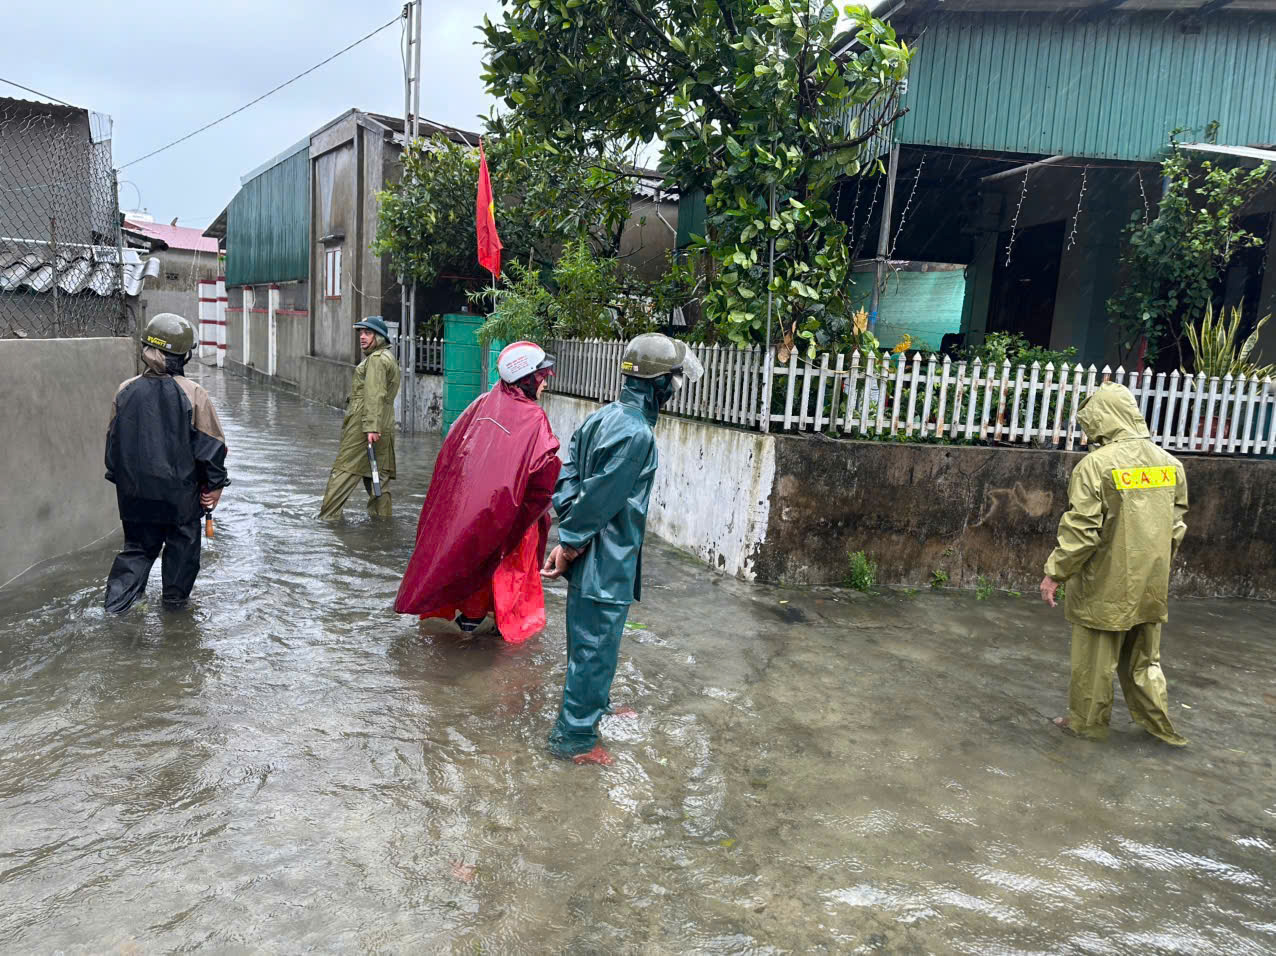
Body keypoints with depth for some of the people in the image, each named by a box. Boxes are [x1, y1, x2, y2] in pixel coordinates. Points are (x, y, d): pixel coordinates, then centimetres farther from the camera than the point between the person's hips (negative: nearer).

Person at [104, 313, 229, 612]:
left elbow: (113, 440, 7)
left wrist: (118, 477, 20)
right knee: (182, 543, 15)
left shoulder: (126, 391, -3)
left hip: (135, 492, 4)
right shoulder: (193, 394, -17)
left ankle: (118, 597, 8)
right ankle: (175, 597, 27)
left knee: (138, 544, 17)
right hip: (181, 492, -3)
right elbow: (212, 444, -12)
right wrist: (214, 484, -1)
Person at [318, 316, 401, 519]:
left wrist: (371, 427, -26)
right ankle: (381, 516, 11)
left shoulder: (376, 359, -10)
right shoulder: (388, 357, 22)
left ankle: (327, 515, -4)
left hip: (362, 426, -10)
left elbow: (374, 396, -20)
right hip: (384, 427, 10)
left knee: (344, 470, -6)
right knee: (380, 474, 9)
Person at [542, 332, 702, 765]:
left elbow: (567, 475, 5)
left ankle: (595, 705, 45)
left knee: (589, 641, 25)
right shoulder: (636, 432, -24)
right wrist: (569, 545, -12)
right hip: (607, 563, -10)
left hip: (588, 556, 10)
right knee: (595, 646, 4)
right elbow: (600, 499, -23)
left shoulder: (603, 416, 6)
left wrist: (568, 538, 0)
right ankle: (575, 736, 18)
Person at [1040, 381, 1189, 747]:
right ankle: (1158, 723, 29)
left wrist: (1055, 573, -10)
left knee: (1095, 658, 9)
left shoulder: (1097, 464, -19)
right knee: (1143, 658, 20)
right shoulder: (1169, 463, 2)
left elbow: (1081, 531, -20)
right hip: (1150, 584, 6)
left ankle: (1088, 721, 23)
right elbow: (1176, 526, 11)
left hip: (1106, 585, -6)